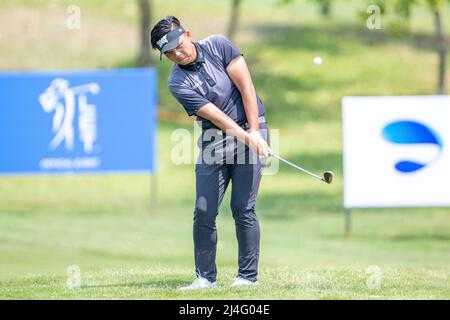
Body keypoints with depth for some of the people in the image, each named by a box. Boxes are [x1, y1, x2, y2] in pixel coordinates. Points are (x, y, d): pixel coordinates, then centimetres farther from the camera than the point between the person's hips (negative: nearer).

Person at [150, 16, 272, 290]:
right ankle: (205, 276, 3)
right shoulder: (178, 83, -8)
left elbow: (245, 85, -7)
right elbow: (216, 116, -15)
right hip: (214, 141, 1)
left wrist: (254, 132, -13)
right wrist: (244, 137, -26)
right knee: (204, 211, -6)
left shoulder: (218, 46, -5)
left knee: (243, 208, -8)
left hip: (251, 130, -1)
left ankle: (248, 276, -4)